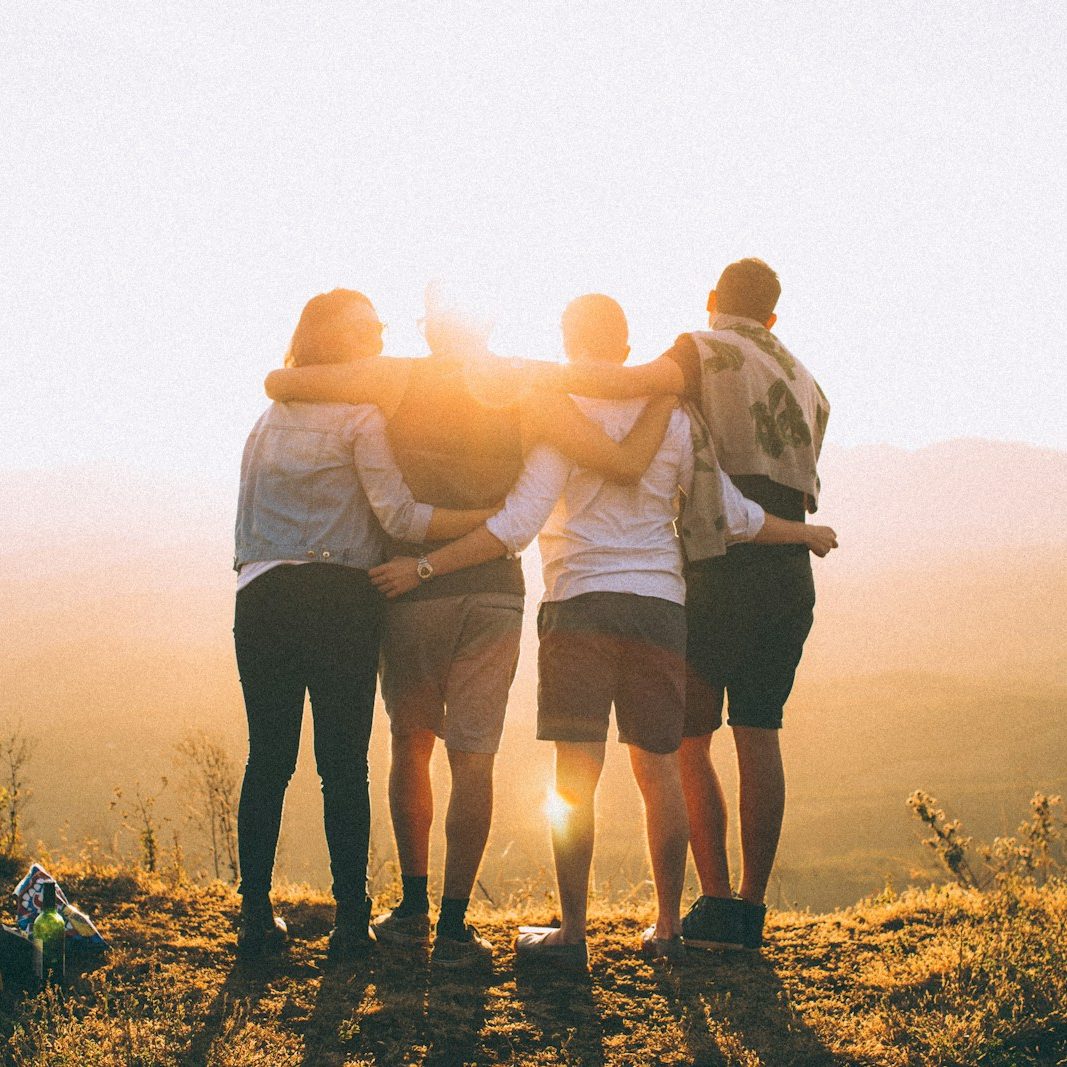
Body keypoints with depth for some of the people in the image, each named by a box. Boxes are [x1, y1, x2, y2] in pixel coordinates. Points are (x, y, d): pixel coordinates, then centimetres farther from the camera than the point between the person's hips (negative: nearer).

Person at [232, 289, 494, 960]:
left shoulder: (270, 418, 18)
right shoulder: (360, 418, -2)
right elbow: (398, 515, -10)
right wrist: (497, 519, -10)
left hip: (262, 596, 5)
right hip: (339, 599, -5)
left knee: (268, 759, 8)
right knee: (344, 763, -1)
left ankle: (256, 914, 8)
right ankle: (350, 920, 0)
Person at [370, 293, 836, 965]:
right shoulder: (671, 418, 8)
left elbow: (517, 526, -13)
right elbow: (733, 515, 12)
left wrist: (425, 567, -11)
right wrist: (805, 534, 29)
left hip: (580, 604, -4)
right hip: (660, 606, 4)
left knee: (576, 776, -3)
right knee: (659, 769, 10)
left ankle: (573, 934, -2)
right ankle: (668, 927, 16)